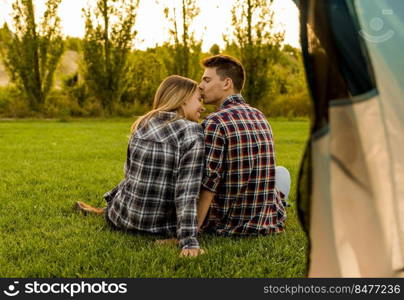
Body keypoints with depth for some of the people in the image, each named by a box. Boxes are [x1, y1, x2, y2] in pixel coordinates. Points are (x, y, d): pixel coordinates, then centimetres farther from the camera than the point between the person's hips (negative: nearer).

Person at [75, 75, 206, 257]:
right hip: (160, 226, -4)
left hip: (121, 219, 5)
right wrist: (189, 241, -26)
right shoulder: (192, 133, -16)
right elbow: (187, 192, -24)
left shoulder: (142, 124, 1)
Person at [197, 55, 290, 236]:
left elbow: (208, 187, -21)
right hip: (266, 225, 6)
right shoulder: (260, 116, 6)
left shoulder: (215, 123, -17)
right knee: (282, 172, 31)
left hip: (225, 226, -5)